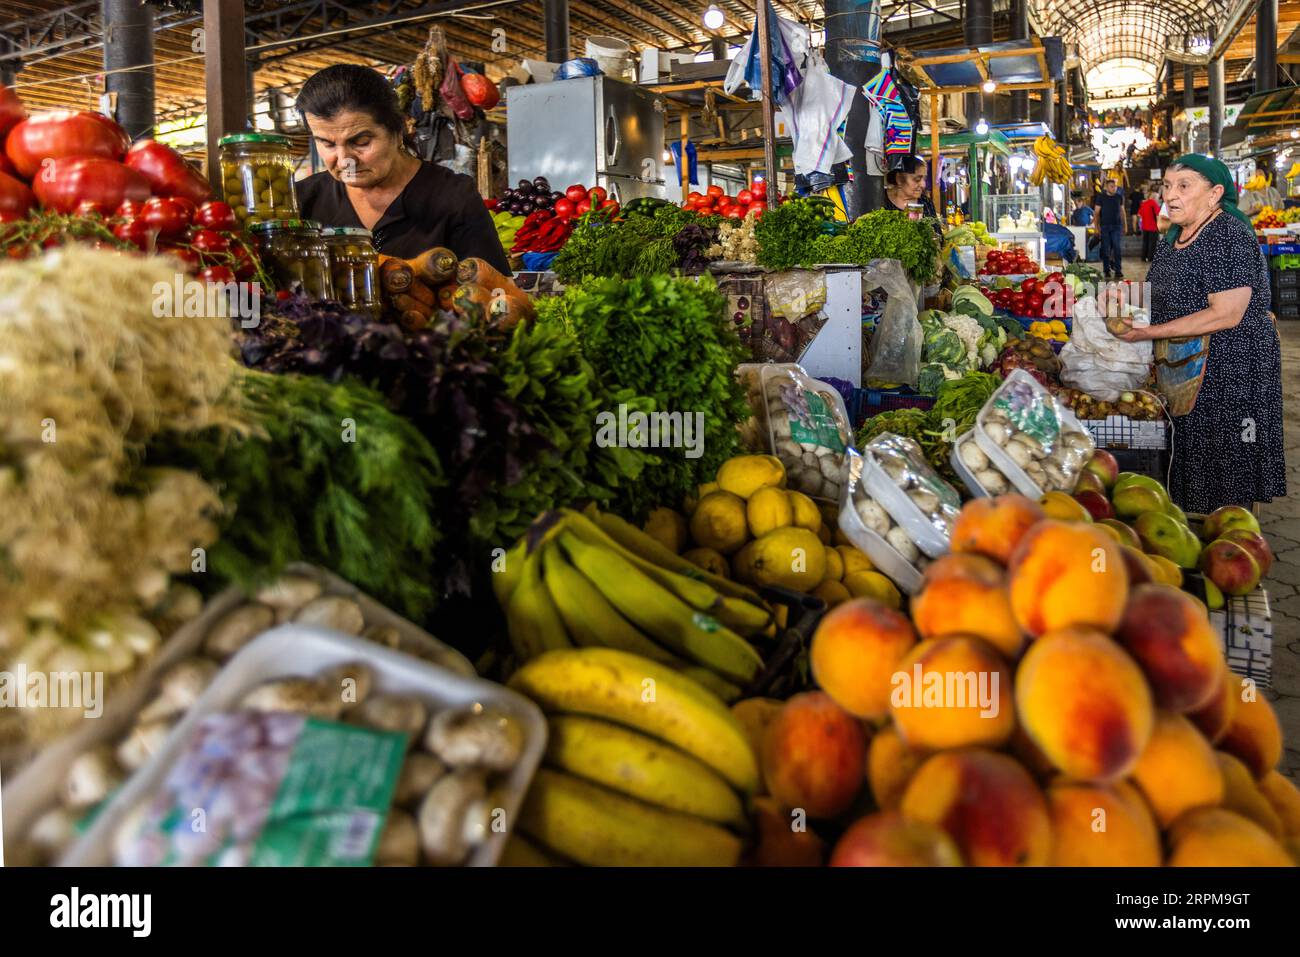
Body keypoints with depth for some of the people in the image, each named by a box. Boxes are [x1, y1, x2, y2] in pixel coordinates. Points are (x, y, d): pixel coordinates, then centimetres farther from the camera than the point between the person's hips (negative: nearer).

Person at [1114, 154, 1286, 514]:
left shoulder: (1230, 237, -17)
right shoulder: (1174, 236, 10)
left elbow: (1226, 314, -25)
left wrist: (1151, 332, -23)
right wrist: (1130, 312, 5)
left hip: (1231, 370, -9)